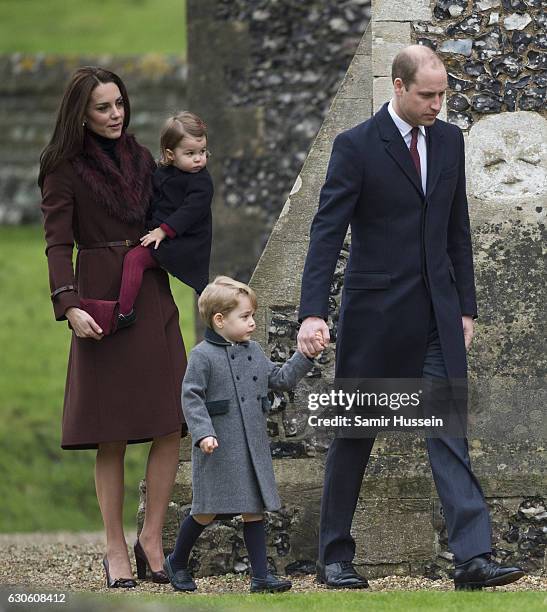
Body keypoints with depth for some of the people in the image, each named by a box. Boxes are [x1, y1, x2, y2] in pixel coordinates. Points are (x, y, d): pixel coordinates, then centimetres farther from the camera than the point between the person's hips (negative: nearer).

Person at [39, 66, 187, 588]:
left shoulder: (140, 159, 14)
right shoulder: (66, 168, -3)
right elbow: (57, 244, -9)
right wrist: (69, 305, -21)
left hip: (153, 296, 5)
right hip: (101, 299, -5)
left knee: (170, 426, -3)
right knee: (111, 437, -3)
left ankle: (151, 540, 5)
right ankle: (115, 549, 4)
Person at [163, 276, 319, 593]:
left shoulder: (253, 351, 11)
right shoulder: (203, 356, -10)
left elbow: (281, 379, 17)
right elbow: (191, 397, -13)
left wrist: (304, 356, 6)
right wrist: (203, 433, -23)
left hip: (254, 446, 6)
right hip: (218, 448, -6)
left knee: (254, 509, 5)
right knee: (207, 511, 1)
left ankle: (261, 574, 6)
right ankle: (177, 562, 21)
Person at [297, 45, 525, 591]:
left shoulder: (449, 141, 7)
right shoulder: (356, 146, -9)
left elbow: (457, 229, 14)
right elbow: (326, 233, -13)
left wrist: (466, 308, 11)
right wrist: (313, 314, -21)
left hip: (437, 316, 4)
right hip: (375, 314, -4)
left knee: (449, 432, -6)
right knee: (355, 434, 6)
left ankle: (472, 557, -14)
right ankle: (334, 557, 17)